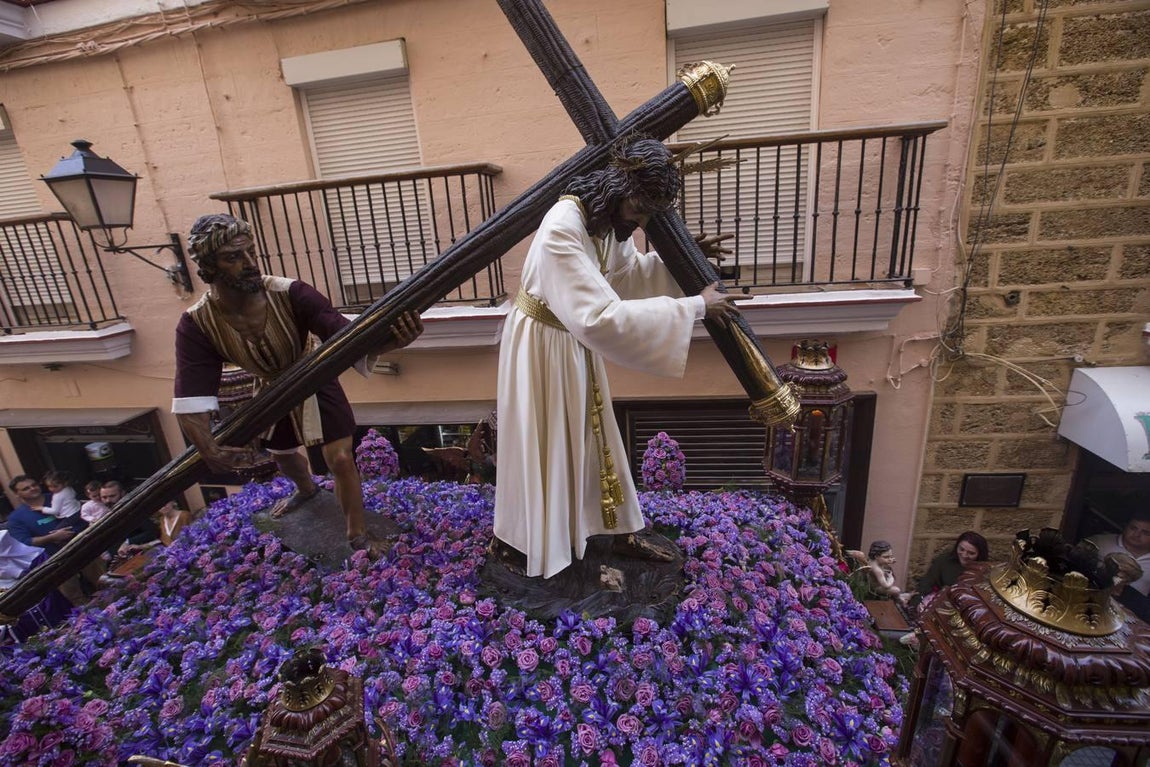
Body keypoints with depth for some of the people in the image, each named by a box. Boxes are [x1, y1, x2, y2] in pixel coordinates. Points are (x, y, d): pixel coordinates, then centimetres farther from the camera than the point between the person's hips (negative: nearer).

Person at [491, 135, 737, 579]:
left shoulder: (607, 220, -4)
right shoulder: (562, 229, -31)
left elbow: (628, 270, 16)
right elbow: (601, 317, -39)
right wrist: (694, 307, -32)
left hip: (575, 344, 8)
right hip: (541, 346, -8)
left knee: (593, 440, 17)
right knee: (538, 448, 7)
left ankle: (622, 533, 34)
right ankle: (508, 540, 32)